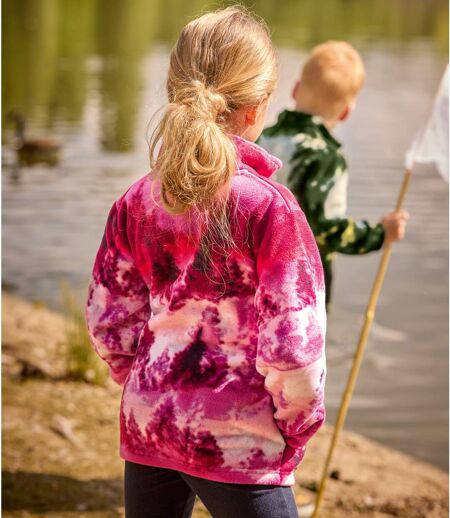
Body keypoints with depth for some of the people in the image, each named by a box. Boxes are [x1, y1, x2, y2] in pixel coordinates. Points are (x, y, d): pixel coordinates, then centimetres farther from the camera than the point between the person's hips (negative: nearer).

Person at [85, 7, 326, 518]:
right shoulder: (268, 206, -15)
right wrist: (296, 426, -2)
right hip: (236, 442, -6)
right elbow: (292, 340, -16)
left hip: (147, 424, 6)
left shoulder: (136, 203, 2)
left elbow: (107, 323, 7)